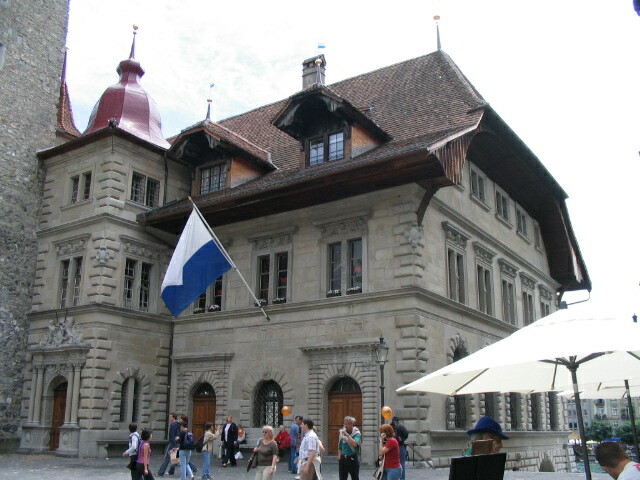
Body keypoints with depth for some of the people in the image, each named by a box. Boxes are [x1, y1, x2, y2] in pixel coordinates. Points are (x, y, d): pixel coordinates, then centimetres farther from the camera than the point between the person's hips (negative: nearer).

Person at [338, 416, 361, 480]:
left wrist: (347, 434, -23)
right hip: (343, 458, 4)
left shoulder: (356, 433, -7)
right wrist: (339, 458, 7)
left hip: (353, 458, -4)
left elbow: (355, 444, -25)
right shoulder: (341, 432, 6)